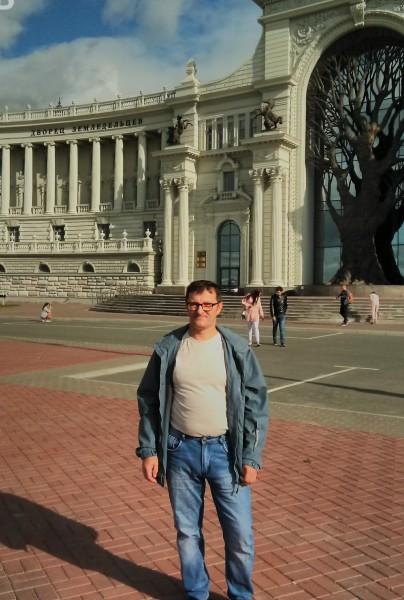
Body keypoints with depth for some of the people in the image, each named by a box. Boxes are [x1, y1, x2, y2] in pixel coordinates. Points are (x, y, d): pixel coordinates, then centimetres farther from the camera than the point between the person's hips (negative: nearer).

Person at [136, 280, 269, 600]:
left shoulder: (237, 349, -5)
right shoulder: (168, 349, -2)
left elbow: (256, 404, -2)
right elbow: (149, 401, 5)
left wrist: (251, 458, -5)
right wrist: (148, 450, 1)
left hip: (225, 450, -1)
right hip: (181, 450, 1)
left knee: (241, 534, 4)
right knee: (187, 532, 15)